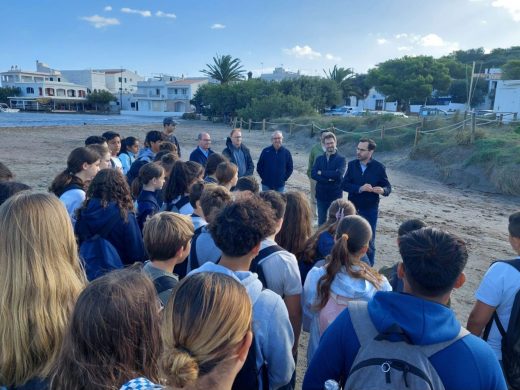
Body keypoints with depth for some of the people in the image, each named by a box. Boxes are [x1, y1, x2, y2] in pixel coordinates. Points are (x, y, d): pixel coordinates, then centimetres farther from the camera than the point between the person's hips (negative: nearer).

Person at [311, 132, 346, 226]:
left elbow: (338, 174, -20)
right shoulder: (319, 158, 7)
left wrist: (321, 173, -11)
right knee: (321, 221, 13)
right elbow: (313, 174, -7)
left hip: (336, 195, -3)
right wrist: (328, 179, -19)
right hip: (321, 195, 3)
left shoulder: (341, 159, -3)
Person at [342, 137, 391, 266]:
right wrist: (360, 188, -24)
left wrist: (382, 190, -27)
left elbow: (388, 187, -3)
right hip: (353, 208, 2)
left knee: (369, 241, 8)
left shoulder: (379, 167, -7)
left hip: (370, 210, -2)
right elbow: (344, 184, -7)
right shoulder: (352, 165, -1)